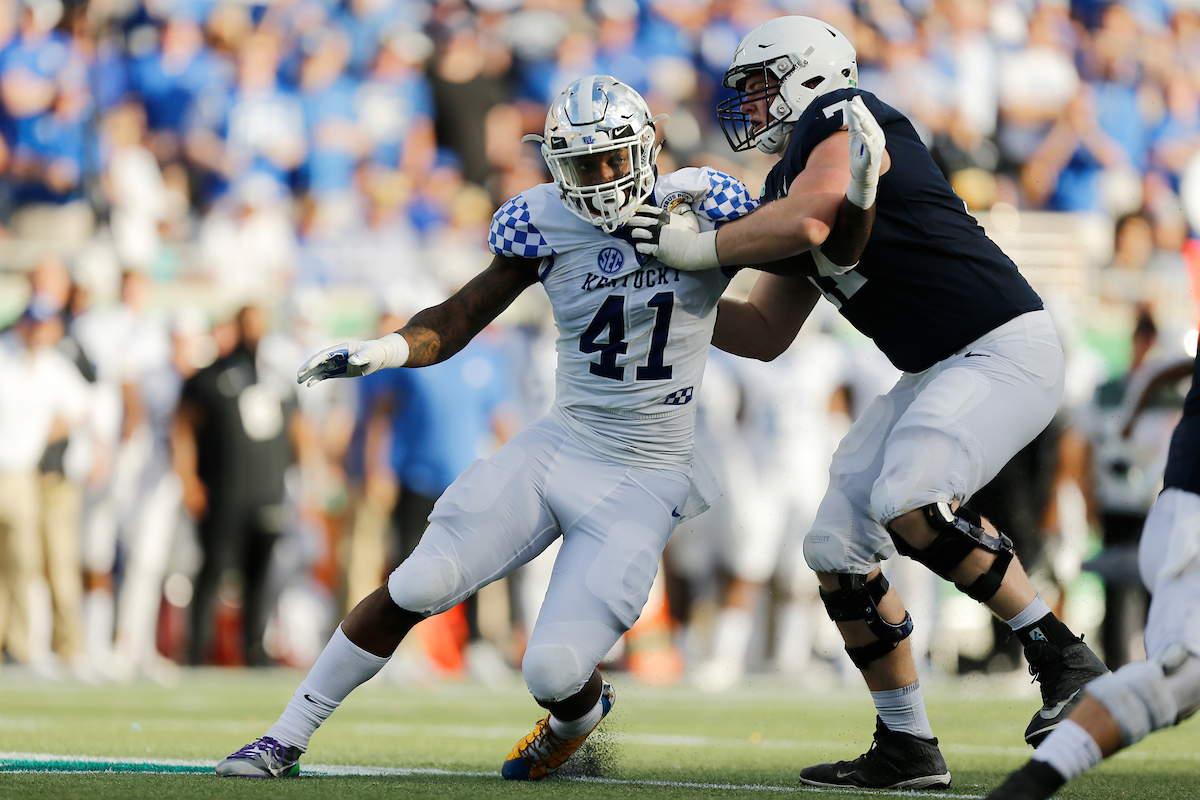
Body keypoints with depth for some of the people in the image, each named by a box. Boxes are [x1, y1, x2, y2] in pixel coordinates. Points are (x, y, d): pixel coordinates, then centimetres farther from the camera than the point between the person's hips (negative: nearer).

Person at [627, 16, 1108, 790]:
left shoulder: (843, 117, -9)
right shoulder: (787, 193, 18)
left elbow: (808, 220, -27)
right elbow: (766, 335, 24)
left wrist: (697, 248, -14)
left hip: (1005, 348, -10)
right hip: (939, 373, 10)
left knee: (909, 503, -29)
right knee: (837, 549, 3)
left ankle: (1063, 656, -14)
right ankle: (908, 748, 13)